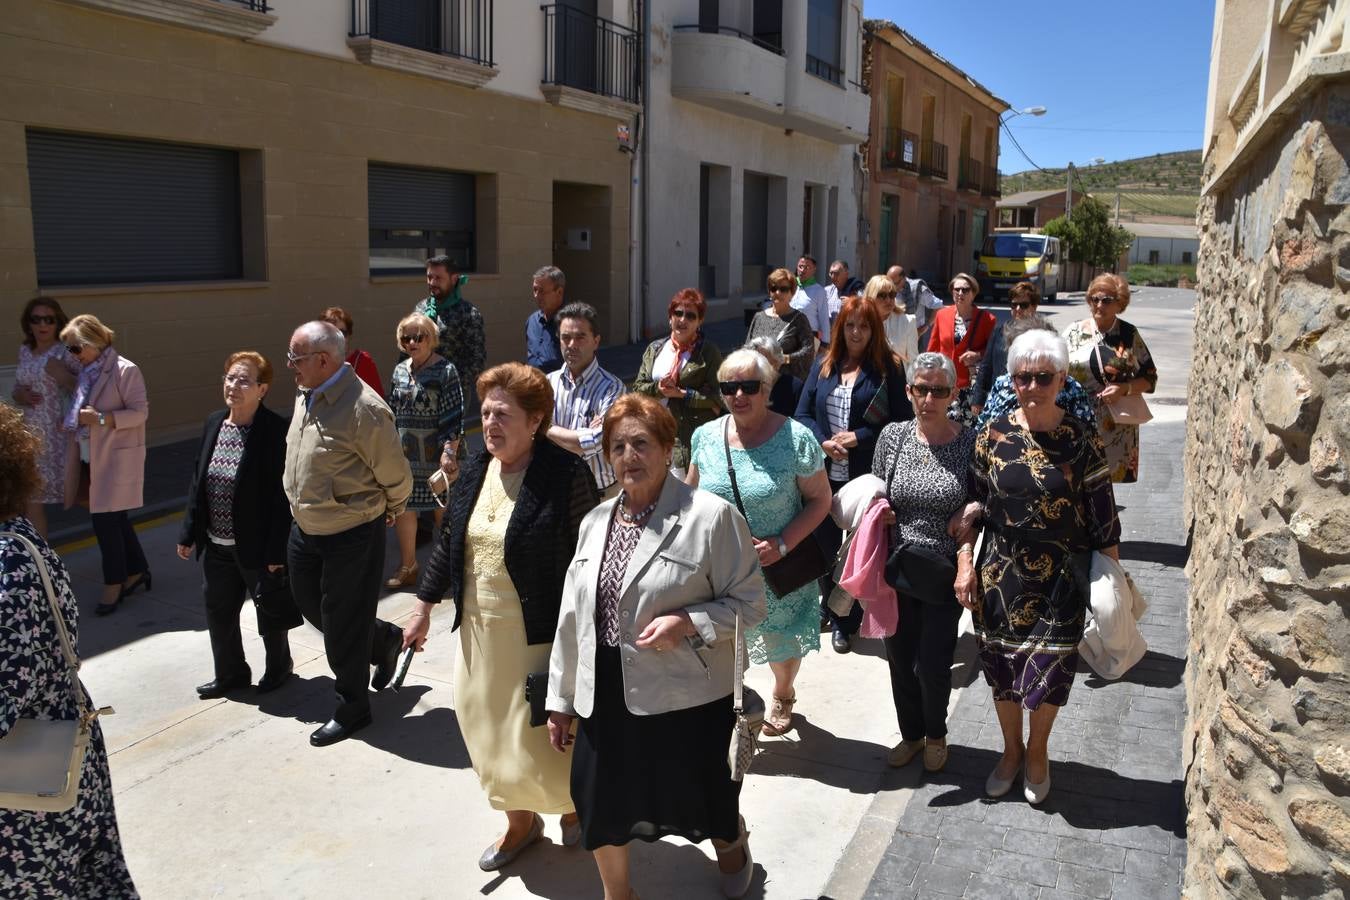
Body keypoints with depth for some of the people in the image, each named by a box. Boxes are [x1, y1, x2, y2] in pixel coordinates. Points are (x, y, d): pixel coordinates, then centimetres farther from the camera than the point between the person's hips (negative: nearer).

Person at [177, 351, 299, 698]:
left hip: (258, 545, -6)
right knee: (219, 611, 17)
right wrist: (188, 533, 9)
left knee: (270, 609, 13)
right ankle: (230, 674, 37)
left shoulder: (275, 430, -18)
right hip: (216, 544, 6)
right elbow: (197, 481, 9)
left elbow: (281, 494, -18)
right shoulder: (213, 423, 3)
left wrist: (276, 551, -19)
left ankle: (279, 666, 37)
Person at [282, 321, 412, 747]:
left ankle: (352, 709, 26)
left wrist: (391, 512, 1)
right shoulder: (305, 396, 3)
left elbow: (396, 476, -16)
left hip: (351, 536, -9)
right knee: (310, 604, 21)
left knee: (342, 626, 5)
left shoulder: (363, 408, -25)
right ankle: (383, 639, 43)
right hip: (305, 531, 9)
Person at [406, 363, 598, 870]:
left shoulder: (565, 474, -16)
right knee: (491, 731, 16)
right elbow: (449, 542, 13)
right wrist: (425, 607, 14)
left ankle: (572, 805, 38)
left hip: (541, 635, -6)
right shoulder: (474, 471, 4)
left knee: (545, 733, 6)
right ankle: (520, 822, 40)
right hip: (479, 632, 6)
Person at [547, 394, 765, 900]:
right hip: (604, 697, 5)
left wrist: (688, 622, -25)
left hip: (686, 696, -4)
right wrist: (560, 697, 10)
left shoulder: (710, 516, -14)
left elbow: (749, 603, -10)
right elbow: (573, 616, 8)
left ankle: (734, 847, 52)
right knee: (602, 803, 13)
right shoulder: (596, 522, 5)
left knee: (704, 800, 16)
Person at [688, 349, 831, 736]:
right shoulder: (705, 436, -4)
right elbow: (690, 494, 10)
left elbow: (820, 500, -9)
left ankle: (783, 695, 51)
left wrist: (782, 544, -20)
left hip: (780, 568, -2)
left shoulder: (796, 438, -15)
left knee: (782, 640, 19)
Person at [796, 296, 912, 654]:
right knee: (825, 543, 12)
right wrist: (823, 442, -10)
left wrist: (858, 437, -16)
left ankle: (848, 622, 22)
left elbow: (902, 422, -6)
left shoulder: (889, 368, -2)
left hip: (866, 475, -3)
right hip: (825, 473, 3)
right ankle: (830, 608, 34)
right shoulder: (823, 366, 9)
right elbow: (803, 414, 8)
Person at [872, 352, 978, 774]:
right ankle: (911, 734, 40)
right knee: (900, 660, 15)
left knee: (932, 666, 4)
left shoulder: (970, 443, -10)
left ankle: (936, 735, 35)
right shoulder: (892, 436, -2)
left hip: (945, 576, -3)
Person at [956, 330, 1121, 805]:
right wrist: (965, 563, -1)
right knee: (1001, 662, 14)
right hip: (1001, 573, 2)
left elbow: (1102, 517, -4)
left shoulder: (1082, 441, -9)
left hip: (1060, 579, -2)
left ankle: (1037, 752, 37)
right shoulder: (992, 435, -4)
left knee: (1050, 669, 8)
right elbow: (971, 505, 3)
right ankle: (1011, 749, 39)